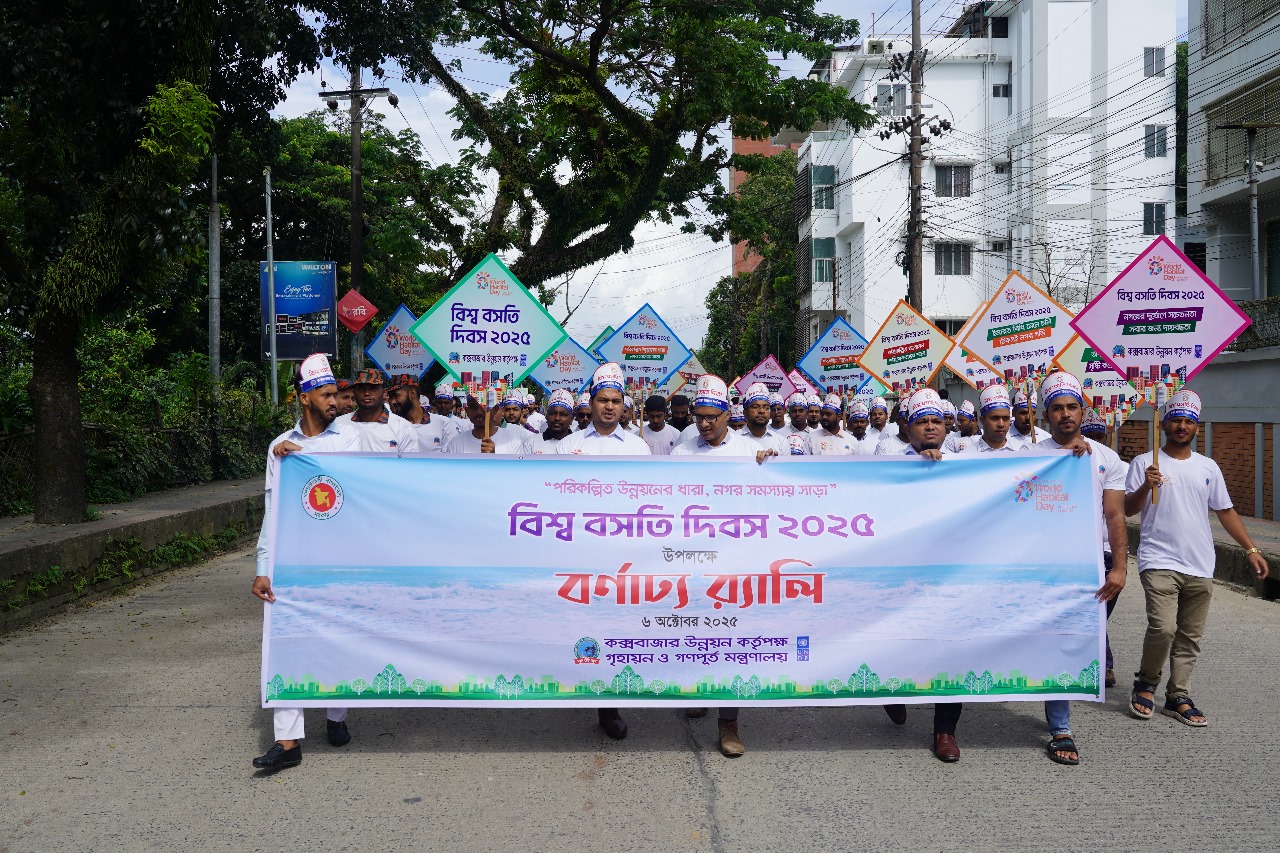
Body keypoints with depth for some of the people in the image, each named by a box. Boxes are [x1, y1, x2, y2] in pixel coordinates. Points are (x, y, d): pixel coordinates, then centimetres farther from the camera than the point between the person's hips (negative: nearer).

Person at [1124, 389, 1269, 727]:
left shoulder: (1208, 467, 12)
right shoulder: (1145, 463, 0)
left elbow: (1225, 511, 16)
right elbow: (1128, 509, -4)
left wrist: (1251, 548, 9)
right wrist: (1146, 486, -23)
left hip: (1200, 567, 5)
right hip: (1160, 562, -5)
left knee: (1190, 636, 8)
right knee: (1163, 628, -17)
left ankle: (1178, 698, 18)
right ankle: (1146, 684, 5)